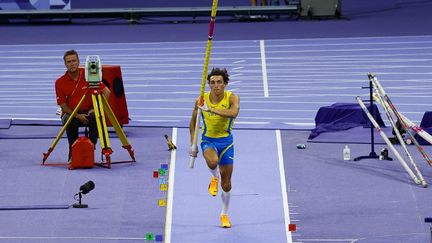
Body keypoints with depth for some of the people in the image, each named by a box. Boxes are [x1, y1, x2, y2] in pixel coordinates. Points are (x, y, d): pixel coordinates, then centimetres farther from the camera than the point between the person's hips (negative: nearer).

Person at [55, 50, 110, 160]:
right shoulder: (60, 82, -5)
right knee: (70, 121, -35)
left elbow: (106, 91, -2)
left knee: (95, 117, -34)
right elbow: (63, 104, -4)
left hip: (88, 111, 0)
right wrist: (77, 115, -18)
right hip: (70, 112, 0)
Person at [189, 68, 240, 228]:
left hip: (226, 141, 0)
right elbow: (193, 122, 5)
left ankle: (224, 215, 29)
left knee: (226, 185, 6)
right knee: (212, 162, -37)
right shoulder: (201, 100, -10)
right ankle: (214, 178, 0)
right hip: (208, 140, 0)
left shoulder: (232, 98, -15)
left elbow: (233, 113, -38)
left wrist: (210, 109, -42)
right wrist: (193, 144, 3)